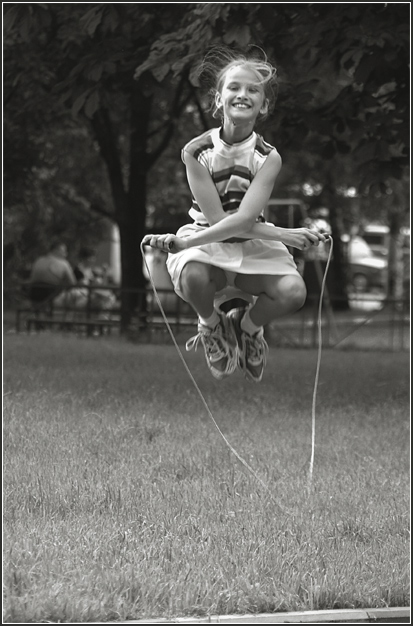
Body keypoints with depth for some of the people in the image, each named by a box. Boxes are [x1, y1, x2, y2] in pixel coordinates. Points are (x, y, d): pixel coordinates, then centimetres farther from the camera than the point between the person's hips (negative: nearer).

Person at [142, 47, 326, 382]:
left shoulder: (268, 157, -11)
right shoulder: (196, 151, -11)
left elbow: (243, 219, -22)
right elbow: (215, 217, -15)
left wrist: (180, 243, -31)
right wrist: (282, 234, -21)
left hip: (253, 246, 1)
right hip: (206, 243, -1)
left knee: (294, 292, -28)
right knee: (193, 277, -38)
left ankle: (246, 325, 9)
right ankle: (211, 325, 1)